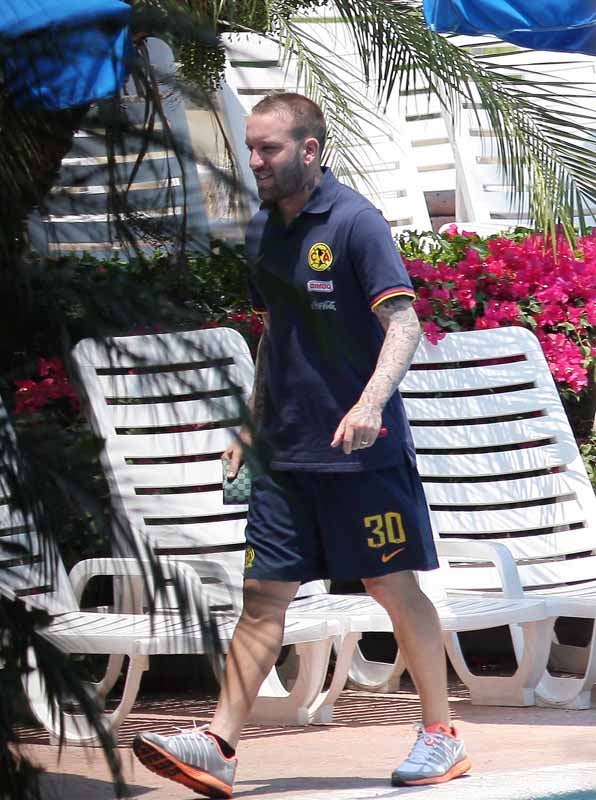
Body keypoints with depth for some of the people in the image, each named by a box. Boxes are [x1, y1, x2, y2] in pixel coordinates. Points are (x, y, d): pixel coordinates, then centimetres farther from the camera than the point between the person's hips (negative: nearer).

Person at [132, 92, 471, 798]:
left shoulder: (356, 223, -11)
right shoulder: (262, 230, 11)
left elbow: (403, 324, -20)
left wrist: (371, 402, -35)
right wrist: (251, 422, 20)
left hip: (364, 451, -6)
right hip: (286, 452, 6)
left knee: (395, 588, 2)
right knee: (263, 594, 1)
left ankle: (441, 736, 15)